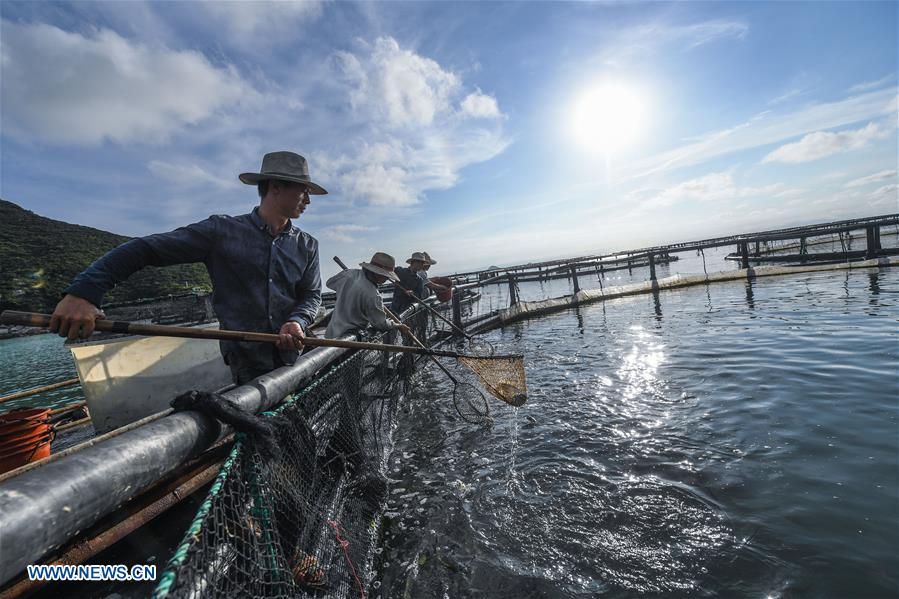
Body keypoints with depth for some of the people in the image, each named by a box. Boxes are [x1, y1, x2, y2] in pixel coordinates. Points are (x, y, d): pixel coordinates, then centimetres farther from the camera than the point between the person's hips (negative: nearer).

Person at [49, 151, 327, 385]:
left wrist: (298, 321, -17)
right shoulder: (221, 230, -3)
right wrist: (83, 291, -15)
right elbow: (145, 249, -4)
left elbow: (312, 294, 4)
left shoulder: (307, 245, 6)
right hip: (244, 364, -2)